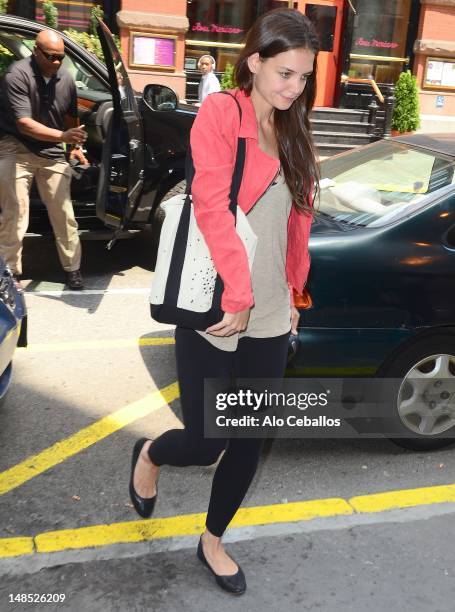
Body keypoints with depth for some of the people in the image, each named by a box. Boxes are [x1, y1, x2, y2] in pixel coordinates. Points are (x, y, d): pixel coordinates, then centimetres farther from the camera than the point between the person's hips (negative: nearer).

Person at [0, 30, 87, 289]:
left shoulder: (66, 78, -1)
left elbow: (71, 117, 16)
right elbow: (24, 123, -25)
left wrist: (75, 146, 11)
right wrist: (63, 136, -35)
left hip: (52, 152, 5)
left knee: (63, 213, 4)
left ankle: (73, 268, 15)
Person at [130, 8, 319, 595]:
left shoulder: (293, 135, 13)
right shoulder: (220, 112, -8)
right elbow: (212, 206, -19)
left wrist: (289, 293, 14)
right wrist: (237, 297, -21)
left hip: (269, 319, 6)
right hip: (212, 313, -6)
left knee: (249, 441, 13)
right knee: (203, 444, 2)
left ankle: (213, 540, 37)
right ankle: (149, 453, 38)